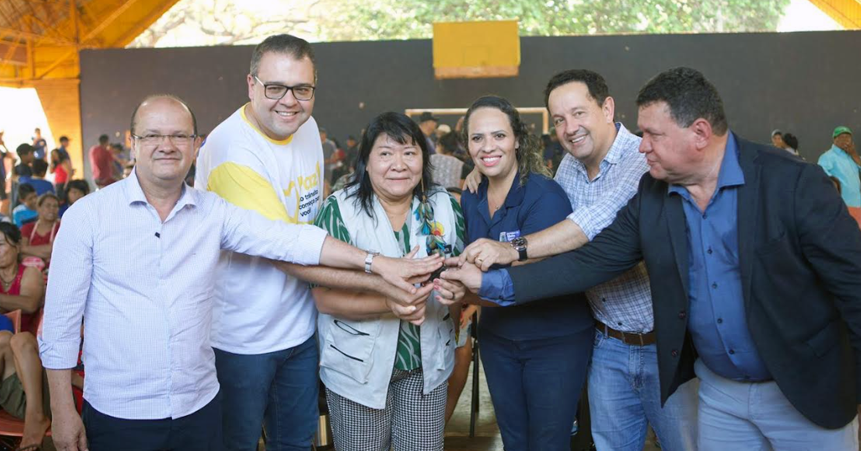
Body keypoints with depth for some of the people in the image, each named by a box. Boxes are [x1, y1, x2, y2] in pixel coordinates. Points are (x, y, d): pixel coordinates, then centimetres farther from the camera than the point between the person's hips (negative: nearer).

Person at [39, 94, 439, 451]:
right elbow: (61, 317, -3)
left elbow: (291, 239, -8)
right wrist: (62, 411, -4)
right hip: (118, 413, -2)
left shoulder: (213, 213, 0)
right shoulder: (88, 215, -6)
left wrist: (377, 262, -15)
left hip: (200, 407, 3)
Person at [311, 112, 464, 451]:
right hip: (359, 368, -3)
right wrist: (391, 304, -31)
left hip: (427, 363, 3)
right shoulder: (340, 210, -14)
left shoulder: (444, 206, -3)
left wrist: (459, 289, -21)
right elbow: (325, 297, -18)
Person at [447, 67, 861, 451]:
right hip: (719, 393, 4)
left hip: (806, 392, -4)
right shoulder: (650, 195, -4)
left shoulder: (794, 183, -17)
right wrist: (492, 283, -11)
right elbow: (590, 262, -5)